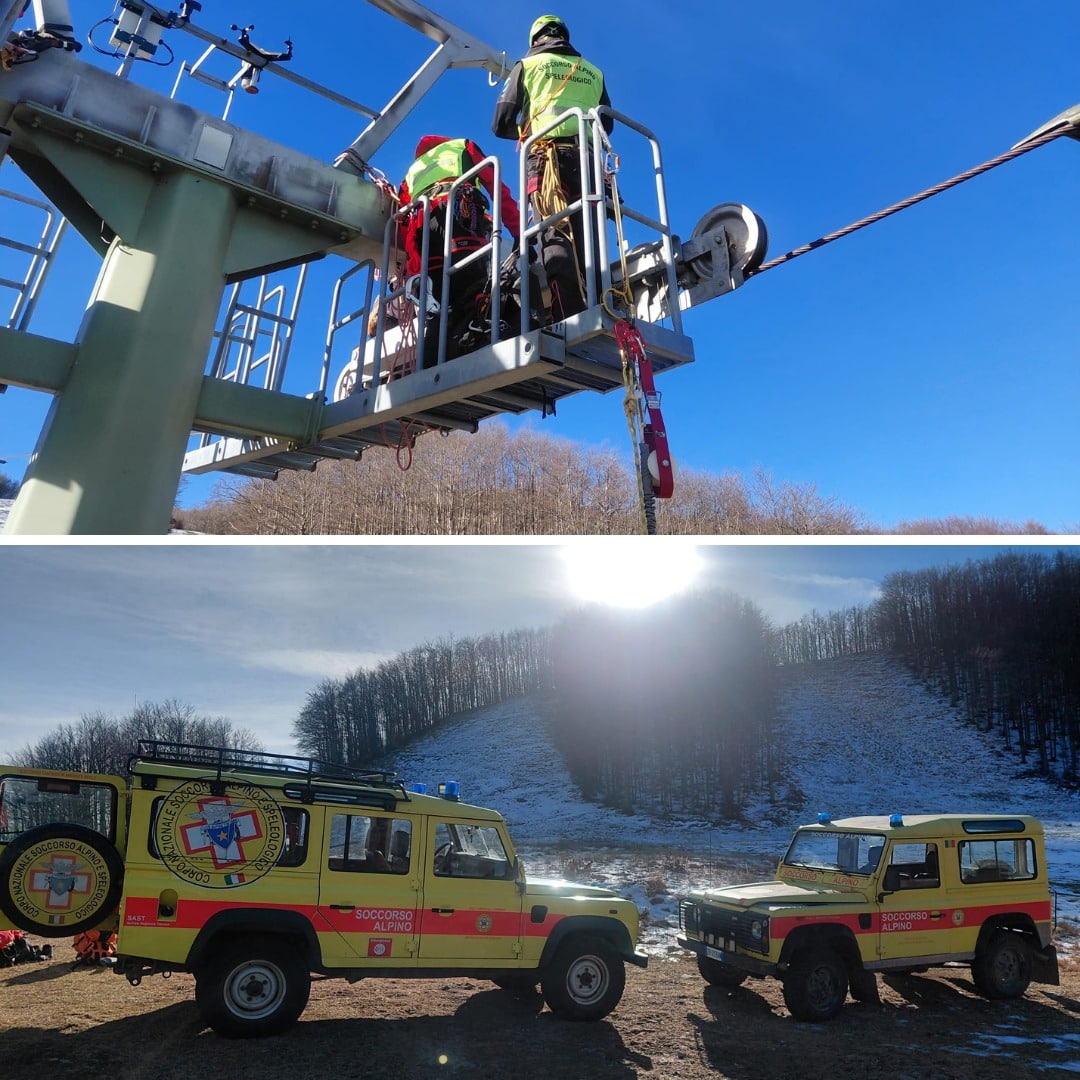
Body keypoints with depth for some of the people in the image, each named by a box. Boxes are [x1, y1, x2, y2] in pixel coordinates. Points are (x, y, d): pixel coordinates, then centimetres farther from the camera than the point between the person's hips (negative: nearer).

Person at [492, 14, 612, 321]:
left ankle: (570, 320, -33)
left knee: (554, 237, -16)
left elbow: (501, 124, 13)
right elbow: (606, 124, 28)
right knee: (587, 239, -1)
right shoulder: (593, 72, 27)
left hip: (545, 156, -3)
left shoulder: (527, 64, 18)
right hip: (587, 158, 3)